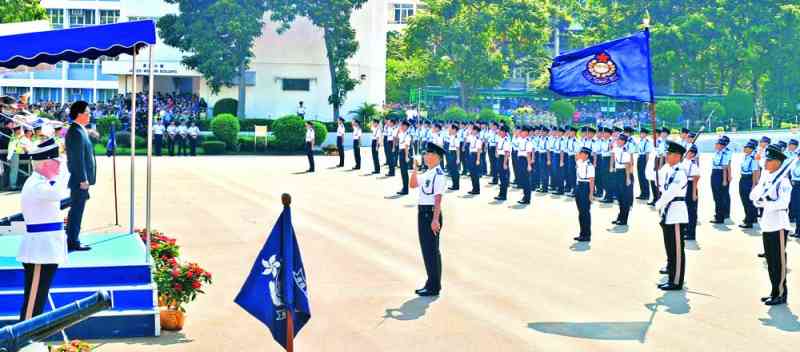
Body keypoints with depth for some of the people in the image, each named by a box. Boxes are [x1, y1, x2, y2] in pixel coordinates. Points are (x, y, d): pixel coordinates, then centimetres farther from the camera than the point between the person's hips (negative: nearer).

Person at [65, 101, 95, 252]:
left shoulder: (76, 130, 14)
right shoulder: (77, 132, -18)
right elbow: (78, 158, -21)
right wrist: (83, 179, -21)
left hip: (79, 178, 10)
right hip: (79, 179, -10)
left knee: (76, 210, 15)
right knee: (77, 210, -4)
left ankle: (71, 240, 22)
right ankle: (73, 242, 1)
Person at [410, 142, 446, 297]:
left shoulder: (438, 174, -17)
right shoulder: (427, 173, 11)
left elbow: (438, 198, -21)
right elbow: (413, 184, 20)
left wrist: (435, 219, -24)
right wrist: (415, 169, 7)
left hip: (431, 213, -9)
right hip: (423, 212, 9)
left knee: (432, 249, -1)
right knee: (426, 248, 16)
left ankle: (434, 287, 8)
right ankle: (432, 283, 27)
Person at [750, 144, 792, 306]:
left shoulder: (783, 181, -13)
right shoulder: (765, 177, 11)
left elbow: (783, 203, -23)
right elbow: (752, 195, 7)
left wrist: (765, 203, -26)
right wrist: (759, 193, -12)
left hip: (778, 225, -8)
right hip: (767, 224, 8)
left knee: (779, 261, -1)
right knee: (770, 260, 14)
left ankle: (780, 294, 6)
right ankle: (775, 292, 23)